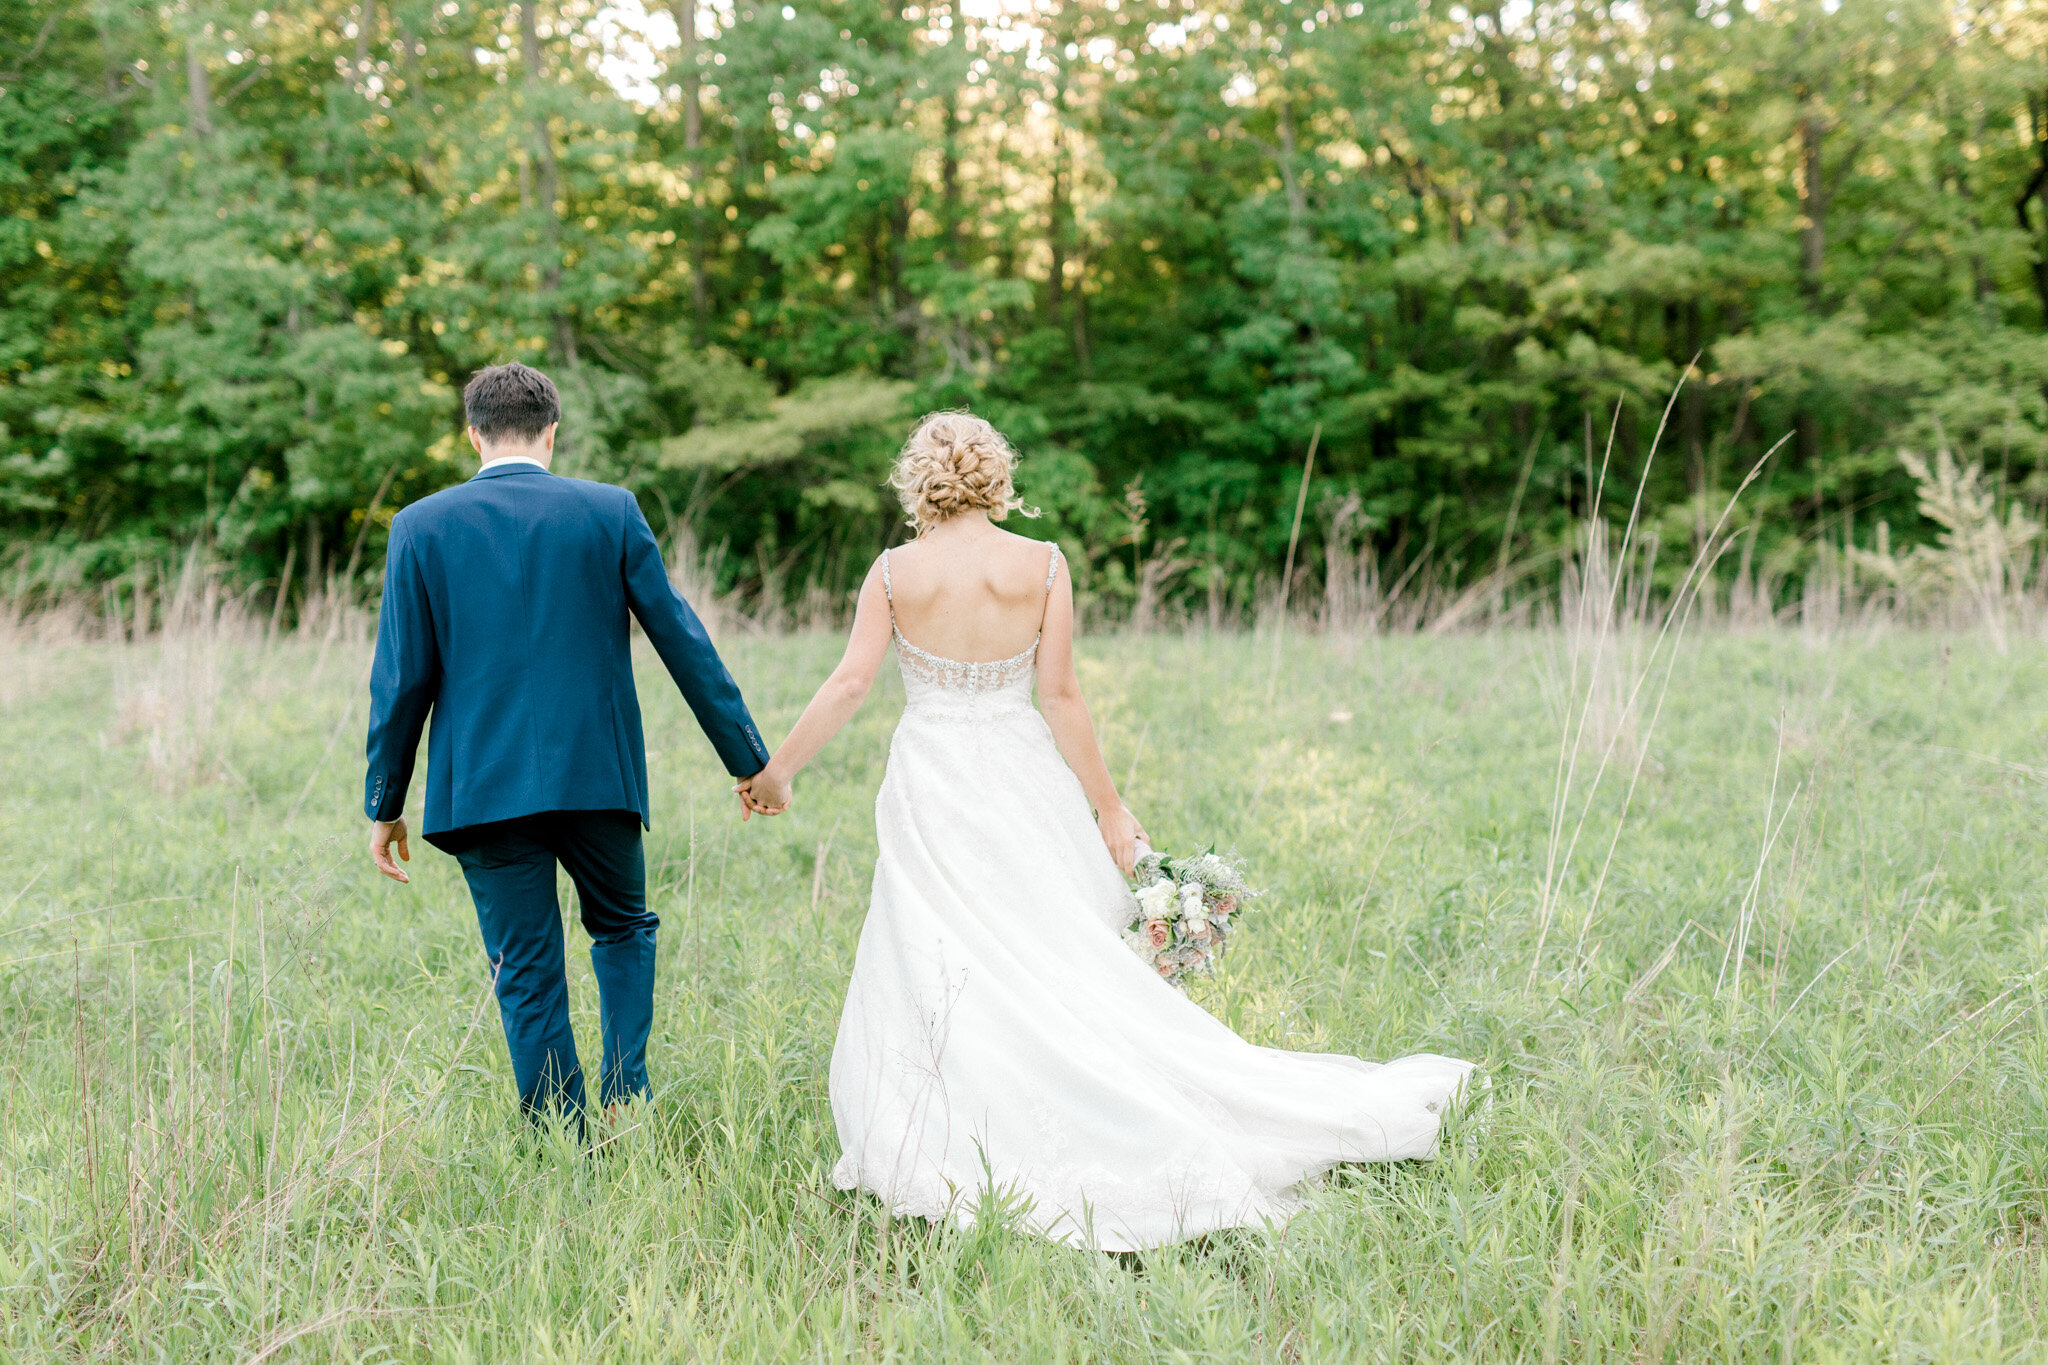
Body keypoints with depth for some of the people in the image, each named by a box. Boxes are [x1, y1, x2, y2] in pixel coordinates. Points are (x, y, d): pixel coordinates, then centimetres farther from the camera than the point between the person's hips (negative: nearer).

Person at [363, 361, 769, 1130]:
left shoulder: (421, 527, 0)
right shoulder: (611, 513, 0)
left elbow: (402, 677, -1)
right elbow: (682, 639, 1)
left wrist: (384, 805, 8)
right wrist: (748, 757, 7)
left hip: (484, 783, 0)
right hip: (597, 776, 0)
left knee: (527, 978, 7)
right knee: (623, 929, 23)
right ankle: (624, 1093, 6)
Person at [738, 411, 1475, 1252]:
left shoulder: (893, 573, -4)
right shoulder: (1042, 566, -5)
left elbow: (849, 684, -8)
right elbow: (1059, 696, -7)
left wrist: (775, 771, 3)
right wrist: (1109, 808, -1)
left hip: (932, 789, -1)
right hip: (1023, 785, 1)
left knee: (936, 976, 5)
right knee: (1058, 961, 8)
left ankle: (959, 1162, 7)